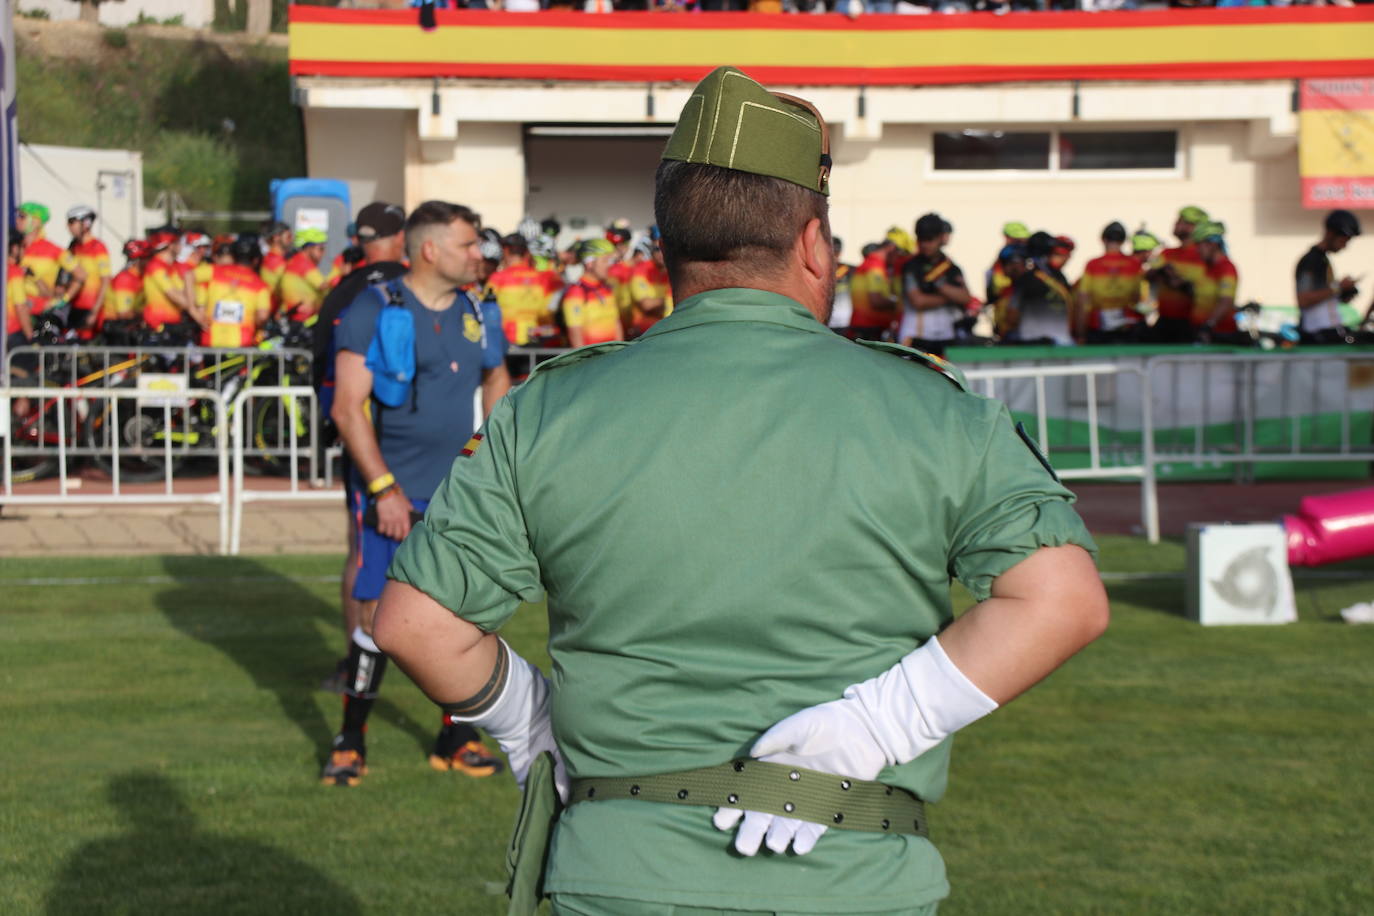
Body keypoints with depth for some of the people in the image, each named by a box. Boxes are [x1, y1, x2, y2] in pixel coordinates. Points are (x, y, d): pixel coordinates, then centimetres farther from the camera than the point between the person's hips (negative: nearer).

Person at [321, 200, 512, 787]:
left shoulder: (475, 315, 9)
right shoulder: (374, 311, -9)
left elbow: (496, 379, 28)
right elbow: (347, 407, -13)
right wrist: (384, 488, -17)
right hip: (392, 494, -5)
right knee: (377, 614, -2)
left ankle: (455, 740, 17)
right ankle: (350, 742, 12)